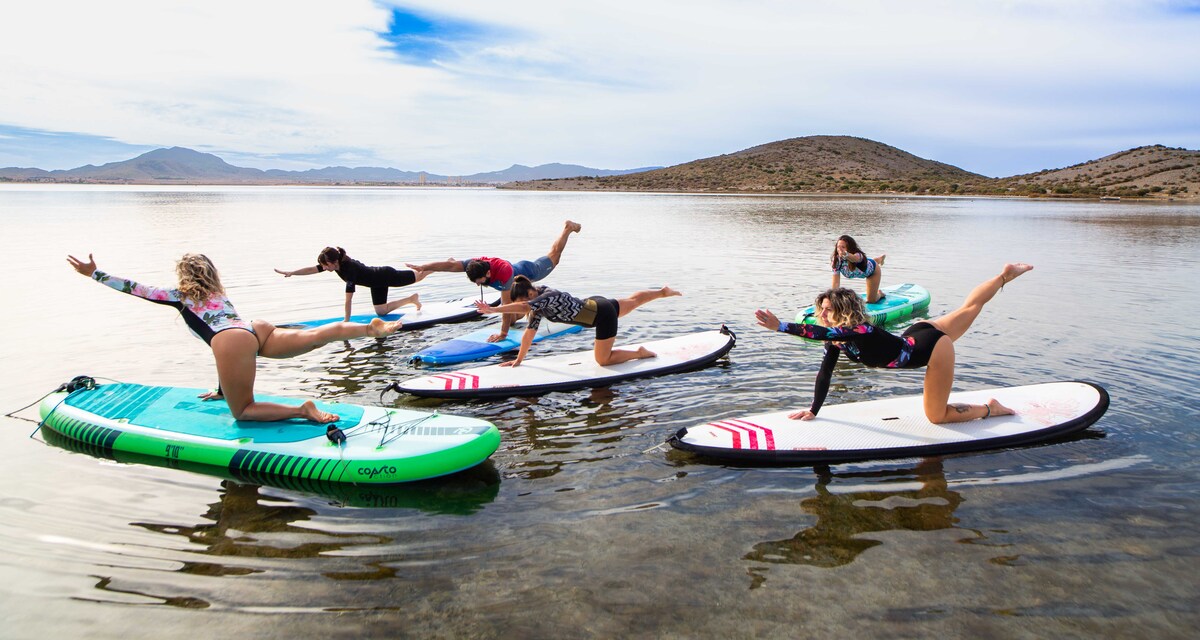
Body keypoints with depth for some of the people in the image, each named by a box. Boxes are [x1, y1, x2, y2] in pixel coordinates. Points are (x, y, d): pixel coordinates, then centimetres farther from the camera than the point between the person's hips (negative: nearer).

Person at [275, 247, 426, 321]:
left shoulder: (350, 268, -41)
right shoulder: (336, 264, -17)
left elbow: (349, 298, -41)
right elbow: (312, 269, -12)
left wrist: (346, 320, -38)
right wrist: (290, 273, -22)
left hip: (387, 276, -9)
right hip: (377, 282, 9)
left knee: (418, 276, 10)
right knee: (381, 311, 19)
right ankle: (412, 299, 33)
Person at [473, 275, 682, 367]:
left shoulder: (548, 297, -29)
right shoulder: (539, 304, -5)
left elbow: (524, 307, -48)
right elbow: (530, 332, -1)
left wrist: (493, 309, -54)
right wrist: (519, 359, 0)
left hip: (602, 313, -9)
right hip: (594, 304, 9)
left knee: (603, 360, 1)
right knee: (633, 301, 32)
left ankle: (640, 352, 15)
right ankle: (663, 292, 51)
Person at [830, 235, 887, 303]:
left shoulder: (858, 256, -49)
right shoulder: (836, 261, -38)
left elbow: (855, 258, -77)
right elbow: (836, 283, -37)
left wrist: (845, 255, -98)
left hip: (873, 269, -4)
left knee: (871, 300, 2)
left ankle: (879, 293, 36)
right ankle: (881, 258, 71)